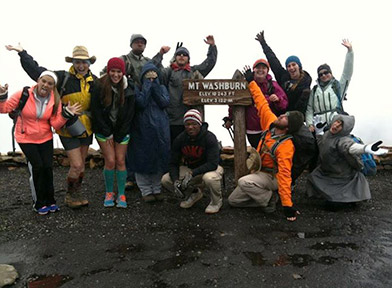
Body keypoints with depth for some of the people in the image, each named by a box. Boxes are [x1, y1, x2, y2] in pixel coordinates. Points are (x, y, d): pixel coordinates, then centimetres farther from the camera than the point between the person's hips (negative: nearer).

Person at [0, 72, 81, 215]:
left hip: (45, 139, 3)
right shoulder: (24, 95, -14)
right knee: (38, 167, -11)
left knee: (48, 167, -4)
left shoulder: (55, 101, -6)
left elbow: (55, 124, -9)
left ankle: (49, 200, 15)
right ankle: (39, 203, 6)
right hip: (26, 139, -3)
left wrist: (66, 114, -23)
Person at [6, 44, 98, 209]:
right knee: (76, 165, -5)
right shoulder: (63, 77, -12)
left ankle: (77, 193, 34)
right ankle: (70, 196, 20)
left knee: (81, 164, 15)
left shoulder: (94, 81, 2)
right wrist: (22, 53, -14)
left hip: (86, 129, 5)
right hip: (68, 130, -5)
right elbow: (37, 71, -12)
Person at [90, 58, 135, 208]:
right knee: (110, 161, -5)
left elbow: (130, 112, -2)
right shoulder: (99, 87, -10)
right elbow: (96, 111, -8)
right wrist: (107, 133, -9)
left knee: (120, 161, 0)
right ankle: (109, 193, 14)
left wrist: (119, 135, -4)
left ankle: (121, 194, 11)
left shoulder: (129, 87, -5)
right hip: (104, 130, -1)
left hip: (122, 131, 2)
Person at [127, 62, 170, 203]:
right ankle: (146, 191, 12)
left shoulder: (162, 88, 12)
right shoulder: (138, 88, 3)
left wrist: (154, 85, -7)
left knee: (159, 158, 6)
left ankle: (156, 189, 19)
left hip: (160, 129, 3)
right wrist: (147, 85, -8)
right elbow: (140, 103, -16)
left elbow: (164, 103, -6)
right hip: (142, 129, -3)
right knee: (143, 158, 0)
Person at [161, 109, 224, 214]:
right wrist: (175, 180, -22)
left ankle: (216, 201, -5)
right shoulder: (180, 139, -9)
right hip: (190, 169, 5)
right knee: (166, 180, -12)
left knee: (209, 178, -41)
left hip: (209, 169, -4)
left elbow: (213, 164, -29)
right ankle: (194, 193, 12)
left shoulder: (209, 138, -22)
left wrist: (192, 173, -37)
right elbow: (173, 163, -4)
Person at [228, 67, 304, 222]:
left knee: (244, 182, -36)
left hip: (271, 177, -7)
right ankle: (266, 195, 13)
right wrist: (251, 82, 2)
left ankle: (270, 199, -11)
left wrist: (287, 204, -35)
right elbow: (262, 104, -2)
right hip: (258, 172, 7)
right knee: (233, 200, 6)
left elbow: (284, 175, -33)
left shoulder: (286, 146, -28)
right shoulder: (271, 122, -10)